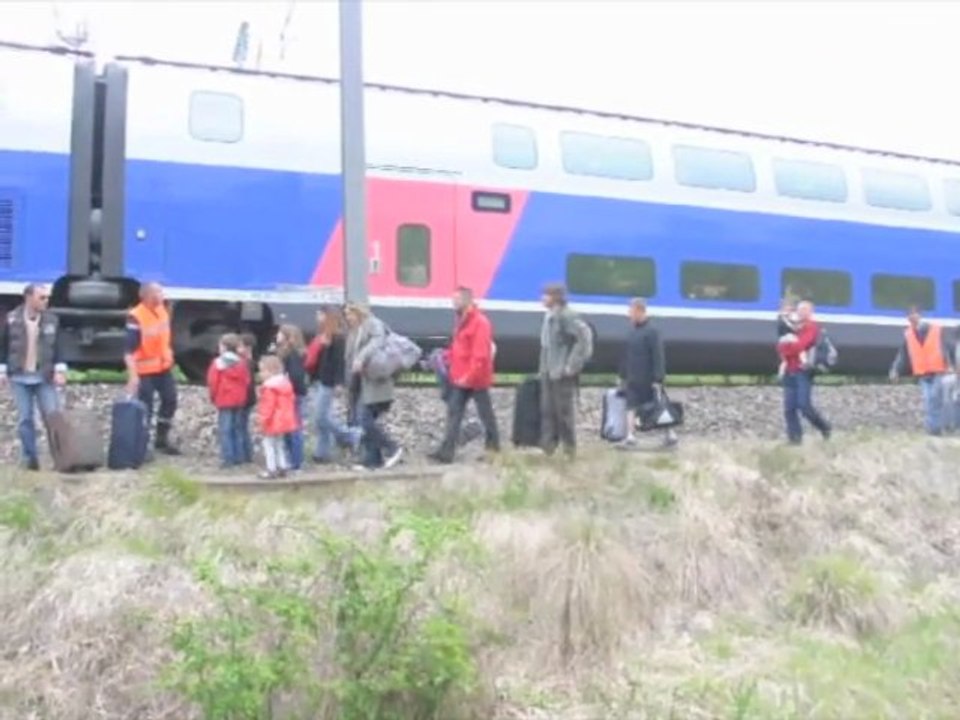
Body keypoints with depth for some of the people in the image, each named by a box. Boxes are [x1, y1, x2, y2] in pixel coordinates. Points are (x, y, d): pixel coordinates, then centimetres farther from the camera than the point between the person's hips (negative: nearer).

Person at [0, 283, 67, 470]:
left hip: (44, 377, 1)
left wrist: (59, 370, -4)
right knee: (25, 418, 3)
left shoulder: (52, 320, 2)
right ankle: (29, 457, 11)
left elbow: (57, 347, 4)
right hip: (19, 377, 0)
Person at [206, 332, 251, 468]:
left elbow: (212, 382, -7)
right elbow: (247, 382, 5)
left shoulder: (218, 363, -9)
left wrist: (213, 397, 7)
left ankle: (228, 458, -6)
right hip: (239, 401, 5)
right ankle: (238, 457, 13)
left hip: (224, 401, -5)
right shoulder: (242, 363, 4)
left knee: (224, 430, -2)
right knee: (238, 429, 12)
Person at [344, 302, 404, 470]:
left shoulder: (373, 324, -4)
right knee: (367, 421, 7)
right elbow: (350, 358, 20)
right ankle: (373, 460, 10)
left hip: (373, 383, -9)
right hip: (361, 384, 9)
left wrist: (361, 358, -35)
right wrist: (351, 385, 12)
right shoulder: (353, 332, 22)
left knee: (366, 420, -14)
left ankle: (392, 448, -3)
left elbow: (377, 342, -24)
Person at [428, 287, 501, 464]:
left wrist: (469, 376, -23)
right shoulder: (462, 321, 14)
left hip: (476, 380, -9)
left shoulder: (480, 322, -17)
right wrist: (452, 368, 11)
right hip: (460, 379, 9)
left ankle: (493, 449, 18)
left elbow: (481, 355, -22)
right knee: (453, 413, 3)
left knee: (486, 414, 5)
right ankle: (446, 451, 1)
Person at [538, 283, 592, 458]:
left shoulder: (567, 316, -15)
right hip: (548, 372, 9)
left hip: (562, 373, -9)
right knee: (547, 410, 10)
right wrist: (543, 368, 15)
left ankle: (570, 448, 11)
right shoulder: (549, 316, 13)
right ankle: (548, 446, 17)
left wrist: (573, 364, -20)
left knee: (564, 411, 0)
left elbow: (585, 336, -22)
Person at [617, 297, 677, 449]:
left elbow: (658, 357, -17)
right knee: (631, 406, 0)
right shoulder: (632, 332, 10)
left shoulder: (651, 332, -13)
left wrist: (658, 379, -21)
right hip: (633, 379, 7)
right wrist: (624, 376, 19)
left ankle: (671, 434, 12)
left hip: (649, 379, -7)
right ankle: (630, 436, 0)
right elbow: (627, 356, 17)